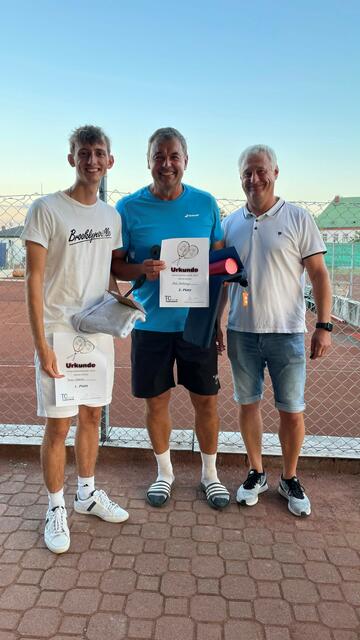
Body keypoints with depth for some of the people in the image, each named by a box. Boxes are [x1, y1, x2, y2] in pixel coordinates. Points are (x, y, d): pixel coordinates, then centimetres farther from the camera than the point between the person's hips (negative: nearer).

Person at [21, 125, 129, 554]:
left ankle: (88, 493, 34)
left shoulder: (111, 216, 9)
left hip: (100, 331, 6)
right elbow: (34, 281, -11)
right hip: (58, 332, -5)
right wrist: (42, 345, -16)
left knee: (92, 416, 15)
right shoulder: (46, 210, -9)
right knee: (58, 424, 3)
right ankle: (56, 508, 22)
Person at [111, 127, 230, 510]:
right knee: (156, 402, 11)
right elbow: (114, 264, 1)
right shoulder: (129, 207, -2)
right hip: (151, 323, 0)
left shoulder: (205, 203, 2)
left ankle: (209, 473, 32)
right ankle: (164, 472, 35)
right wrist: (141, 270, -22)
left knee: (206, 401, 9)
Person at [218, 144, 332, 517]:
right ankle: (256, 473, 31)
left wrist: (324, 326, -9)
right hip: (241, 332, 3)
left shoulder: (298, 219, -1)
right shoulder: (231, 223, 8)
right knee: (248, 404, 12)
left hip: (287, 333, -2)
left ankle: (290, 479, 27)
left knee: (292, 412, 5)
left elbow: (318, 274, -2)